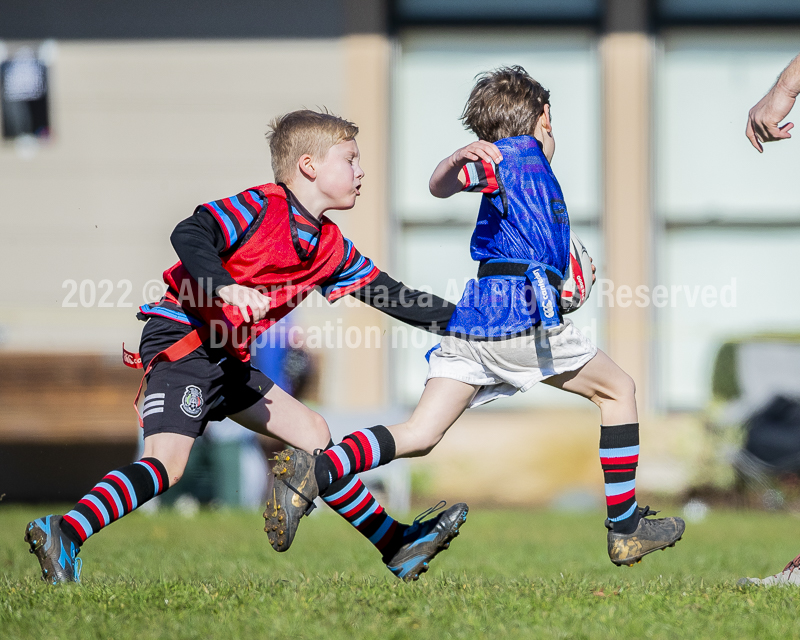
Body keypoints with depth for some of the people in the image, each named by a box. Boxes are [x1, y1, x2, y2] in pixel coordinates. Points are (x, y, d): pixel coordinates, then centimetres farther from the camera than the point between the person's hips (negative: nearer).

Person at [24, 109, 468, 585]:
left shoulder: (332, 247, 13)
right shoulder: (260, 207, -10)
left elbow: (389, 295, 18)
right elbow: (189, 235, -23)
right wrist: (227, 288, -39)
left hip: (228, 358, 9)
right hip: (182, 339, -9)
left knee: (313, 433, 13)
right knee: (167, 465, -24)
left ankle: (396, 545, 22)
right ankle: (65, 535, -31)